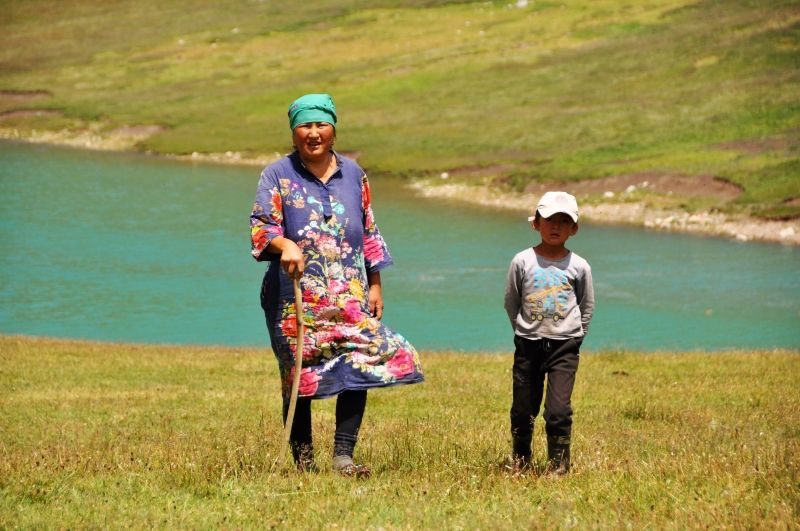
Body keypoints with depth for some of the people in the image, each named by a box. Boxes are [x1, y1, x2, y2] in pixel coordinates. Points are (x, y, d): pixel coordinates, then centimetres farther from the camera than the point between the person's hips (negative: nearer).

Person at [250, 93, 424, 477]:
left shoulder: (353, 174, 12)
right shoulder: (278, 175, 2)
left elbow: (369, 233, 17)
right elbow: (261, 227, -9)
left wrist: (375, 285, 13)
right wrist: (285, 245, -30)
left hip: (350, 296, 3)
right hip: (296, 297, -3)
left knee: (360, 368, -10)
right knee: (300, 378, 0)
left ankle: (343, 456, -7)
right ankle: (303, 460, 9)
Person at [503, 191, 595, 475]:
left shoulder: (579, 267, -1)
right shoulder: (522, 261, -2)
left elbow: (587, 307, 12)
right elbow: (510, 302, 10)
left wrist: (574, 337, 7)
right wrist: (524, 331, 10)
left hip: (564, 347, -1)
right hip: (528, 345, 1)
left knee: (558, 410, -9)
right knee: (522, 410, 8)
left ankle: (558, 465, 1)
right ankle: (520, 460, 26)